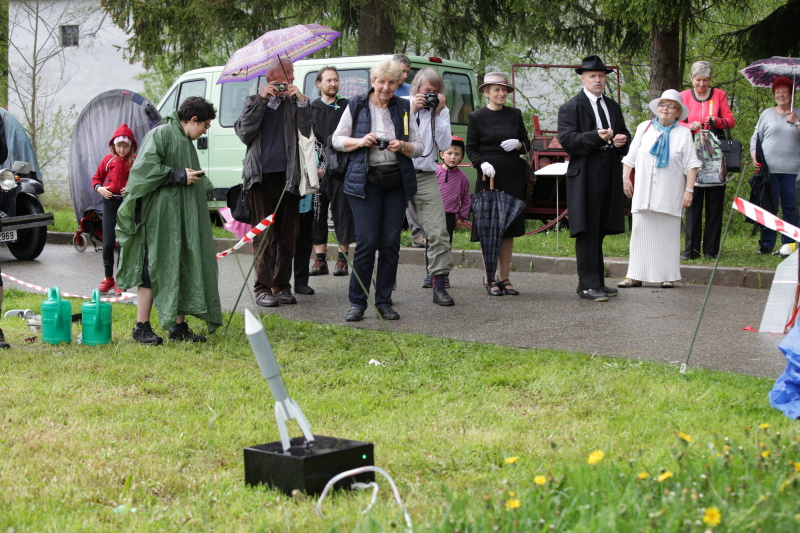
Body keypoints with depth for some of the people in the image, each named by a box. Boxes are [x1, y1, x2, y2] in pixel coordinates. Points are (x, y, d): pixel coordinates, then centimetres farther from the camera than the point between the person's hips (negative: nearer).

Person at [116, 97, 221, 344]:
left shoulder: (186, 142, 19)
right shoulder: (160, 134, -9)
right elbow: (144, 167, -19)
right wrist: (179, 176, -17)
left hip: (184, 218, 9)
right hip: (160, 216, -9)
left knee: (184, 268, 6)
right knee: (154, 269, -5)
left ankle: (178, 325, 12)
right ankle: (142, 327, 2)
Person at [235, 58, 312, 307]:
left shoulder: (295, 103, 11)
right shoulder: (254, 102, 11)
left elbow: (308, 131, -3)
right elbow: (244, 133, -3)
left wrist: (301, 101, -11)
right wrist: (261, 99, -7)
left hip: (288, 175, 2)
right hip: (262, 176, -1)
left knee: (288, 235, 4)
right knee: (263, 234, -3)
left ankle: (282, 286, 13)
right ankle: (263, 288, 1)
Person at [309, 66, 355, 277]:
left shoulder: (346, 107, 8)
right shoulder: (311, 109, 13)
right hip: (317, 170, 2)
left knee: (343, 214, -2)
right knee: (317, 214, 2)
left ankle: (342, 259, 4)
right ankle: (320, 260, 8)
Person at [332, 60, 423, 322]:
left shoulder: (403, 108, 10)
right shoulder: (356, 106, 4)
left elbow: (418, 147, 10)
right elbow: (337, 139, 7)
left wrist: (402, 146, -11)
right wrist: (361, 141, -11)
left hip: (396, 182, 3)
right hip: (365, 180, -3)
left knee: (391, 243, 2)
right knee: (366, 242, -9)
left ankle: (384, 301, 12)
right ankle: (357, 302, 2)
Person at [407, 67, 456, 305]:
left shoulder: (441, 111, 11)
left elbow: (445, 145, 0)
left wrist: (439, 114, -5)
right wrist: (412, 111, -12)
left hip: (426, 176, 2)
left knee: (438, 232, -8)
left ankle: (439, 286, -4)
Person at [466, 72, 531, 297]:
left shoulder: (515, 115, 10)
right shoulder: (477, 117, 0)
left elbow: (527, 144, 15)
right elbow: (470, 149, 0)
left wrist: (518, 144, -7)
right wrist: (482, 163, -18)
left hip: (513, 178, 4)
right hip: (489, 177, -3)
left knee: (509, 228, 6)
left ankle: (504, 278, 13)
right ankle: (490, 279, 8)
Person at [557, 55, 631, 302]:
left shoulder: (613, 106, 19)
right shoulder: (571, 107, -3)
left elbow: (624, 135, 25)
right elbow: (567, 140, -13)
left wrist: (622, 141, 0)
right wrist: (596, 137, -25)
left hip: (610, 176, 7)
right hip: (585, 176, -7)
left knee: (600, 232, 11)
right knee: (587, 232, -8)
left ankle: (597, 282, 16)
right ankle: (588, 285, -7)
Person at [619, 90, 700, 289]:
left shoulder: (683, 133, 4)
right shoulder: (644, 128, 11)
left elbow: (691, 164, -1)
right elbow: (630, 157, 13)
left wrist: (689, 190, -9)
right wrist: (626, 178, 2)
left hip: (669, 194, -2)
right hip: (644, 192, 2)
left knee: (668, 233, 0)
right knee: (641, 231, 0)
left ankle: (668, 276, 5)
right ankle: (635, 276, 2)